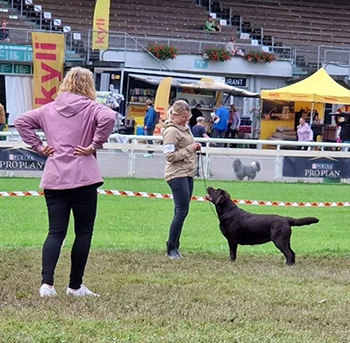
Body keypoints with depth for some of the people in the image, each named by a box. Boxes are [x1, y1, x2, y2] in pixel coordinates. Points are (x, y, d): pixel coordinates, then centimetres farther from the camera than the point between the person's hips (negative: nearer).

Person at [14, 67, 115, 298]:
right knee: (84, 232, 7)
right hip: (83, 178, -4)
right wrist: (95, 146, -13)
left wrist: (38, 146, 10)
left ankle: (47, 283, -10)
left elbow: (22, 121, 13)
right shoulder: (92, 108, -3)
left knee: (55, 232, 5)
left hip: (53, 180, 4)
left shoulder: (49, 109, 12)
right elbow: (109, 117, -23)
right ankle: (75, 286, 11)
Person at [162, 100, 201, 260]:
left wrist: (195, 148, 10)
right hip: (177, 174, -9)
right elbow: (170, 156, -18)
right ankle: (171, 249, -7)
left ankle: (174, 246, 14)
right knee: (182, 211, -12)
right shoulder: (171, 131, -12)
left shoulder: (185, 128, 16)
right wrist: (189, 149, -16)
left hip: (188, 174, 9)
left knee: (181, 211, 9)